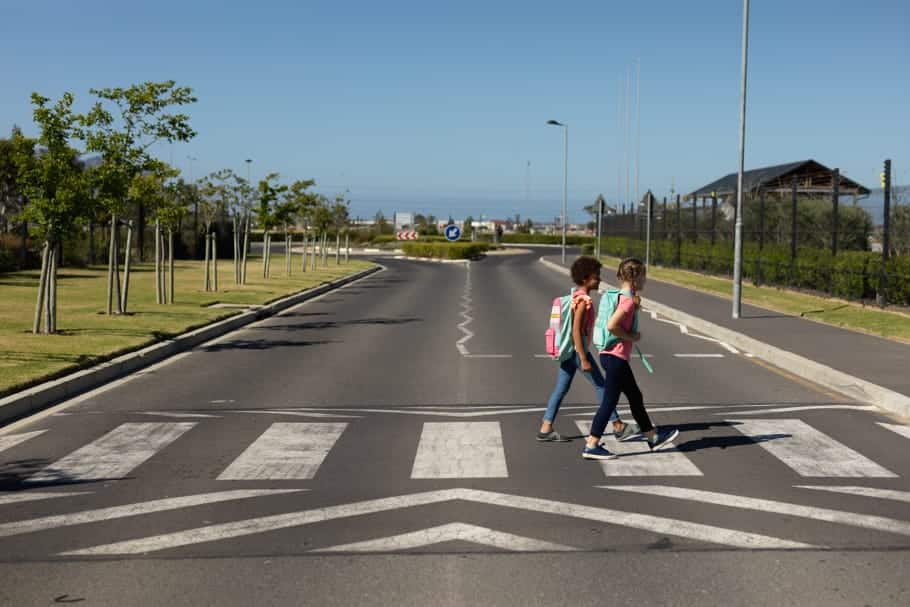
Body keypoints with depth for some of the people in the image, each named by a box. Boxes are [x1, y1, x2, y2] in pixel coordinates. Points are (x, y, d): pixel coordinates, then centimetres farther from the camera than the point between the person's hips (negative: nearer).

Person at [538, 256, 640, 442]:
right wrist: (584, 360, -22)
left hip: (569, 349, 9)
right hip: (578, 349, -9)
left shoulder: (576, 296, 11)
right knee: (601, 386, 2)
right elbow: (576, 331, -23)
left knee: (561, 389, 9)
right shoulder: (583, 300, -18)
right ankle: (618, 427, 11)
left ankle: (546, 429, 9)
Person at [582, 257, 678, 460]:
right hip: (616, 358, -10)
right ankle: (591, 445, -2)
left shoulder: (623, 297, 12)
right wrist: (631, 337, -15)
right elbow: (611, 325, -27)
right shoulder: (628, 300, -17)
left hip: (612, 355, 10)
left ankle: (653, 437, 32)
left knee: (635, 397, 19)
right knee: (610, 401, -5)